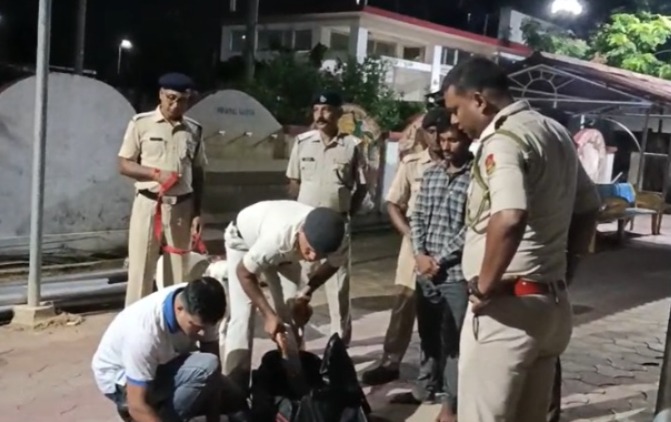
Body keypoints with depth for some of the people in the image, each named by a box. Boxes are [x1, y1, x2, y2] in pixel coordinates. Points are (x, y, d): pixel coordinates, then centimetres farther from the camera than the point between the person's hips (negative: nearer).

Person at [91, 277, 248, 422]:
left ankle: (160, 406, 9)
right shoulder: (145, 331, -39)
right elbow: (137, 406, -34)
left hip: (162, 364, 7)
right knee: (206, 368, -32)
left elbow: (214, 367, -14)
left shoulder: (200, 311, -21)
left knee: (235, 399, 1)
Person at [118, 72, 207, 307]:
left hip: (182, 206, 3)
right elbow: (124, 164, -1)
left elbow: (198, 174, 10)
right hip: (148, 204, -3)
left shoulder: (195, 130, 6)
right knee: (140, 268, -1)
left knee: (179, 269, 8)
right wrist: (156, 173, -16)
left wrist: (197, 213, 4)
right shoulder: (141, 123, -2)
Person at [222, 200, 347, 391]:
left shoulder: (336, 239, -33)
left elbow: (333, 264, -6)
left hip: (286, 248, 4)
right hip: (243, 239, -4)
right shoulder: (277, 237, -47)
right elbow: (244, 273, -27)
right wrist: (268, 314, -29)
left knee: (291, 313, -1)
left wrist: (306, 292, -16)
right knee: (243, 316, -13)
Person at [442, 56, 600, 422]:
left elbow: (510, 218, -34)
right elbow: (588, 208, 22)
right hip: (552, 302, 9)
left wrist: (484, 285, -21)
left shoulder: (504, 137, -16)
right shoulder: (554, 132, 13)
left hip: (509, 307, -9)